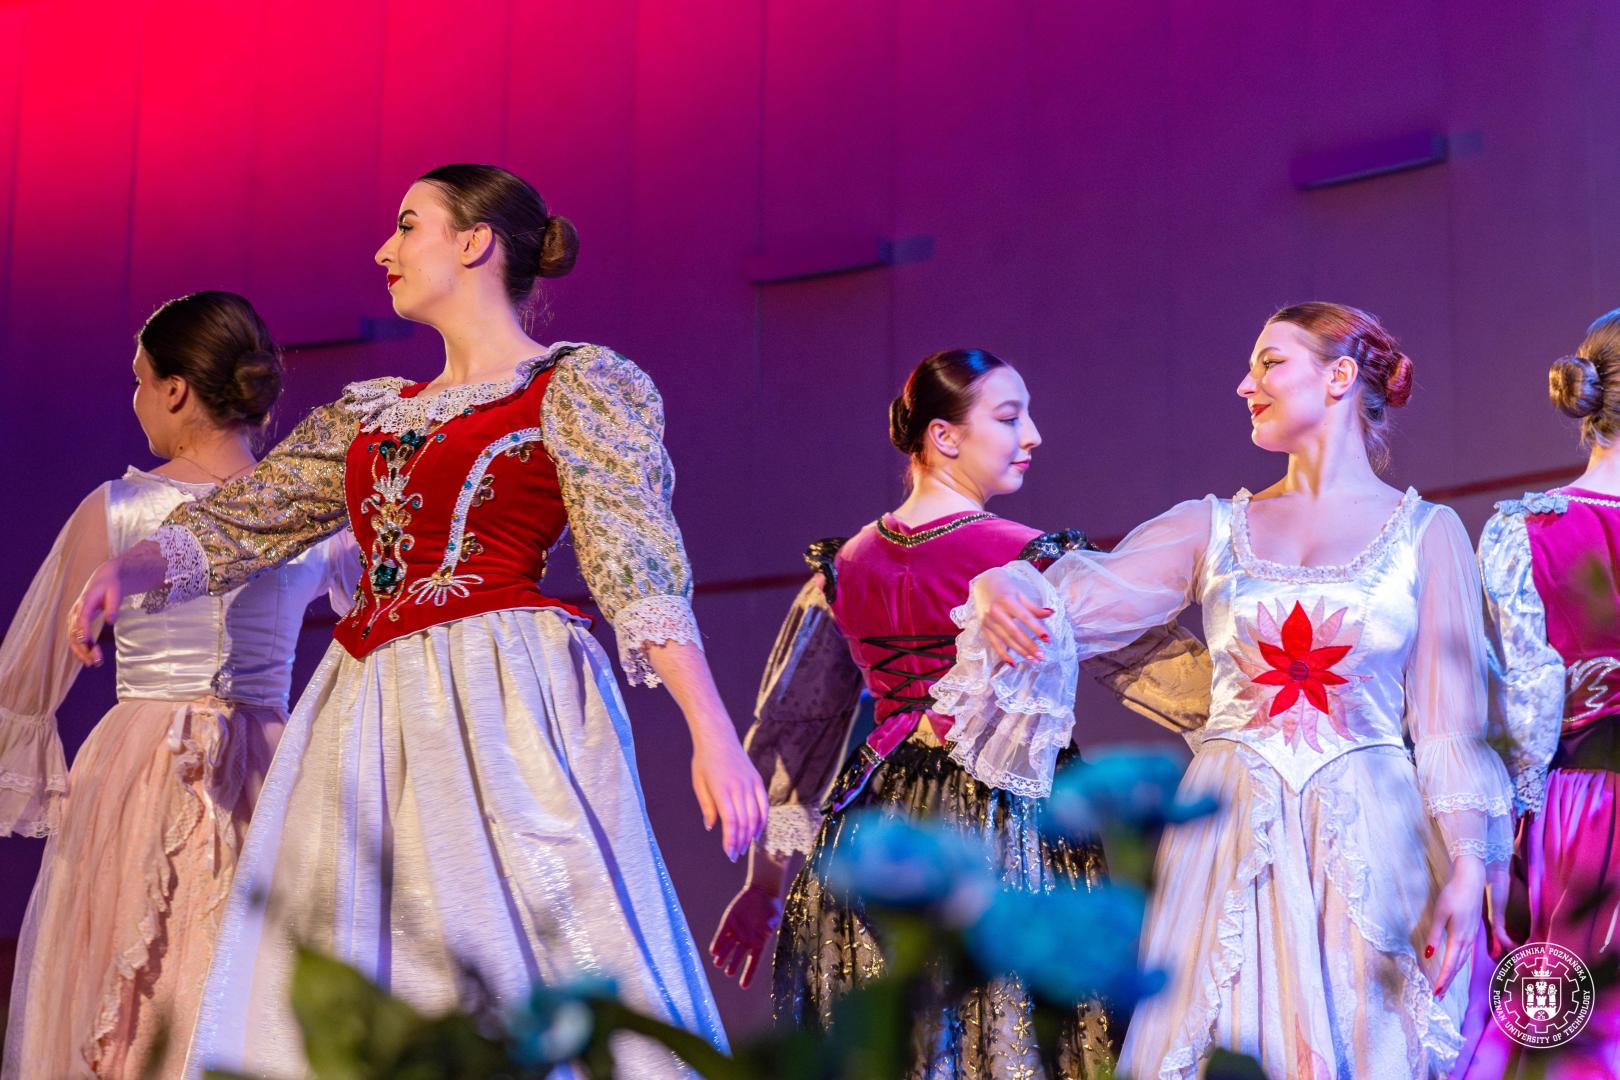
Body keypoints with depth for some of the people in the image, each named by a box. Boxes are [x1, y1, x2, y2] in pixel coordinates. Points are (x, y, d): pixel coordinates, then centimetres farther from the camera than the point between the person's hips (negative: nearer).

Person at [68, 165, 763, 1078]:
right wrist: (130, 568, 3)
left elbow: (639, 564, -9)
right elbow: (244, 521, 22)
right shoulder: (369, 414, 21)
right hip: (370, 711, 7)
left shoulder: (576, 386, 2)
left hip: (506, 706, -7)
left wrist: (713, 730, -19)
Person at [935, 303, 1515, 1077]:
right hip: (1227, 839, 2)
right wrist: (1000, 592, -19)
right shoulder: (1214, 527, 13)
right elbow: (1066, 605, 4)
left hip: (1369, 847, -2)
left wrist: (1467, 866, -11)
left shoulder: (1426, 533, 6)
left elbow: (1449, 722, 0)